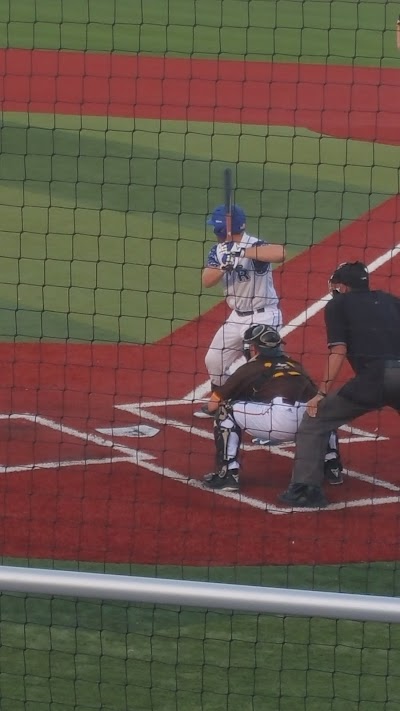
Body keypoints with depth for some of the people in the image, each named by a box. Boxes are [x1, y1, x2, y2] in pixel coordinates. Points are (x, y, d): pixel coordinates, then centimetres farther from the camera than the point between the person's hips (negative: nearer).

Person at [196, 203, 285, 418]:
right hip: (237, 316, 9)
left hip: (263, 317, -8)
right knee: (214, 360, 15)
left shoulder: (254, 246, -21)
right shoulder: (218, 250, 3)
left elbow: (280, 254, -42)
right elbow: (206, 281, -7)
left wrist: (244, 252, -42)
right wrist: (224, 267, -26)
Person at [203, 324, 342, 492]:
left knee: (225, 411, 14)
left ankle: (228, 474, 4)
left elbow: (213, 405, 22)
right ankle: (332, 468, 28)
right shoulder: (296, 366, 32)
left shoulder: (250, 368, 20)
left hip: (279, 421, -5)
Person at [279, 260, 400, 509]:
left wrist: (322, 394, 6)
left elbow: (338, 351, 5)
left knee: (315, 419, 10)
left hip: (374, 376, -4)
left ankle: (305, 489, 1)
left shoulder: (338, 304, 15)